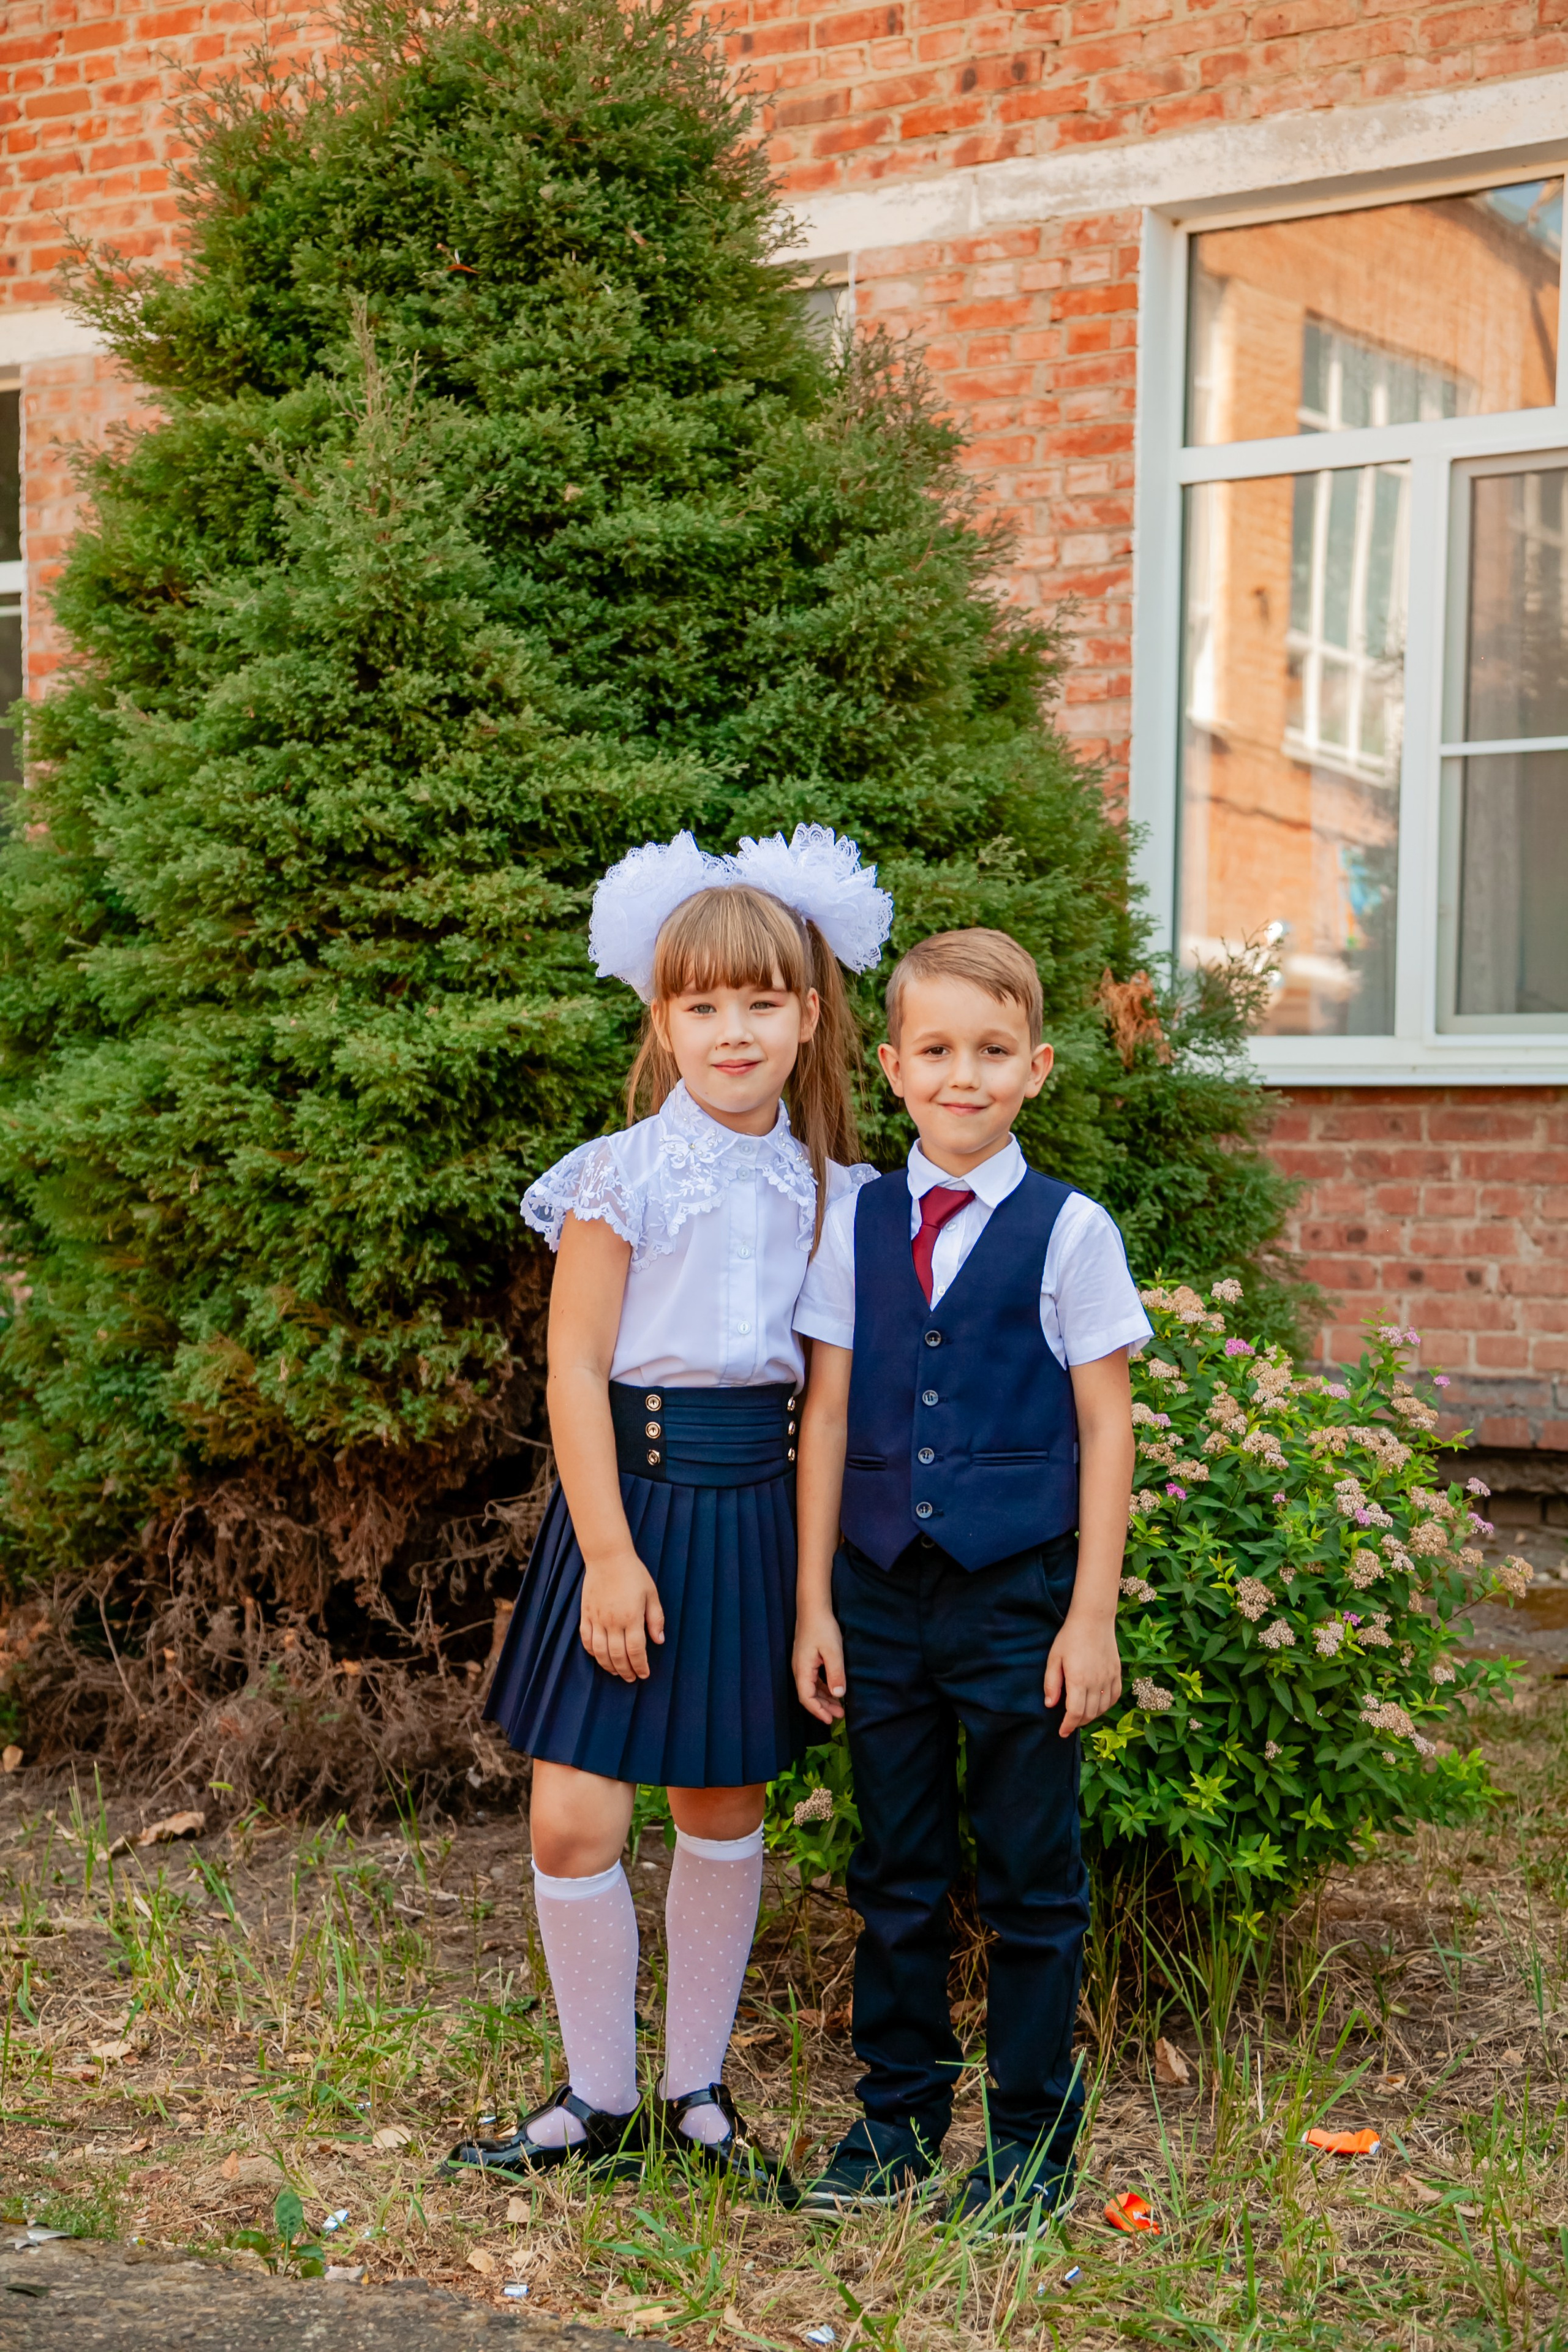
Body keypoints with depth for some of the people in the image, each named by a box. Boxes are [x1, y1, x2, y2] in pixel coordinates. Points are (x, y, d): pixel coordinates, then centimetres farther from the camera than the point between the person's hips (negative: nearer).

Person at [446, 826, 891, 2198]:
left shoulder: (824, 1189, 5)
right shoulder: (624, 1177, -7)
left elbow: (832, 1371, 10)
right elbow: (576, 1370, -9)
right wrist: (609, 1551, -13)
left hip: (762, 1505, 4)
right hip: (634, 1488, -3)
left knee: (726, 1813, 13)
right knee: (573, 1822, -4)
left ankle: (698, 2088, 28)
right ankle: (601, 2102, 15)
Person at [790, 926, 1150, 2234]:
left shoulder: (1070, 1232, -4)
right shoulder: (856, 1226, 4)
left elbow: (1105, 1428, -2)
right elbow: (828, 1415, 6)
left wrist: (1092, 1616, -5)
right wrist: (815, 1605, 4)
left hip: (1020, 1597, -3)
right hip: (882, 1596, 3)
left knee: (1030, 1878, 6)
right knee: (898, 1873, 12)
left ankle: (1033, 2137, 20)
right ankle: (898, 2115, 27)